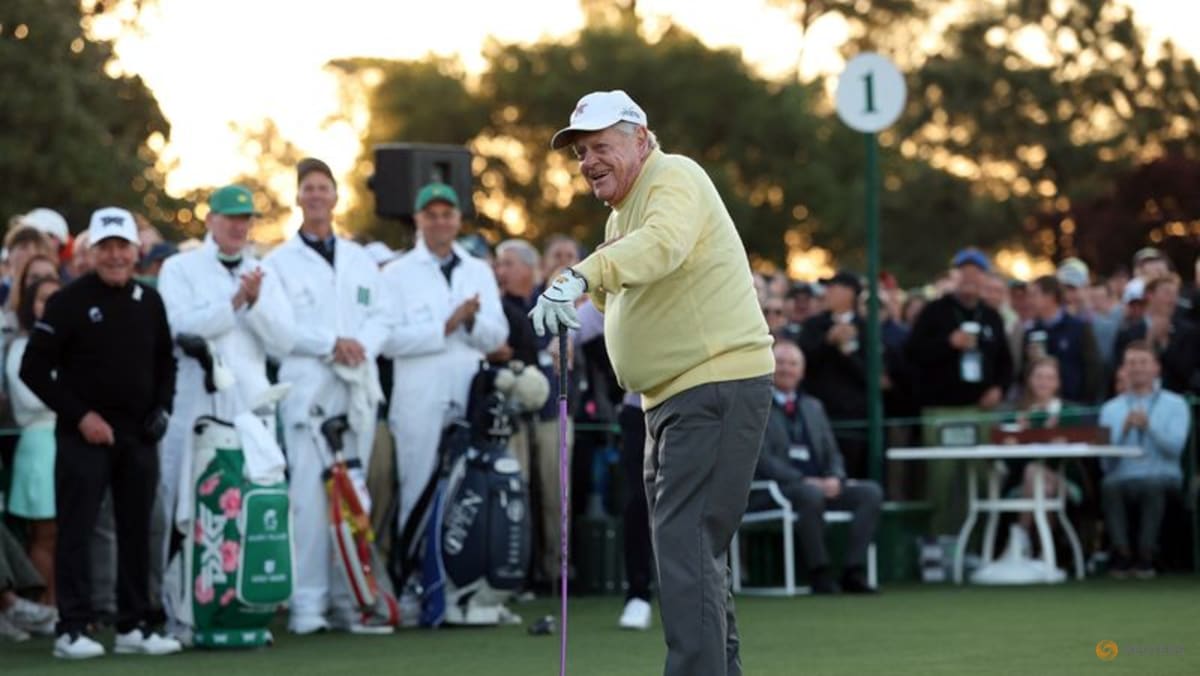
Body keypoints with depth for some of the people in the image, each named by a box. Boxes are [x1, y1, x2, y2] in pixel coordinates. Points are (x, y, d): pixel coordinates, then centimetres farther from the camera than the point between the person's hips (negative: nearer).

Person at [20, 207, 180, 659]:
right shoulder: (69, 301, -6)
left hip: (139, 435, 5)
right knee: (76, 530, -6)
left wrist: (162, 407, 5)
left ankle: (134, 626, 14)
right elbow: (34, 368, -8)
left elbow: (165, 362, 21)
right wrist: (79, 415, -12)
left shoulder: (149, 301, 10)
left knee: (137, 531, 7)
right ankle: (72, 629, -4)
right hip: (84, 435, -5)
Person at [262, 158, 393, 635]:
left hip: (357, 386, 4)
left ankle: (348, 599, 6)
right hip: (308, 386, -4)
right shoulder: (280, 262, 6)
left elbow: (380, 317, 14)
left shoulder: (361, 261, 19)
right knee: (309, 493, -11)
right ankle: (307, 603, -10)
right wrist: (331, 343, -13)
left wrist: (362, 345, -7)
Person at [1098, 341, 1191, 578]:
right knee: (1109, 485, -35)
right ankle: (1122, 553, -31)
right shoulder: (1110, 409, 18)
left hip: (1163, 476, -1)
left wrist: (1149, 425, -19)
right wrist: (1125, 428, -10)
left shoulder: (1175, 404, 13)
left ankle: (1145, 555, -31)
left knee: (1153, 484, -38)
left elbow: (1175, 447, -6)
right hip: (1123, 476, 1)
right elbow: (1106, 461, 4)